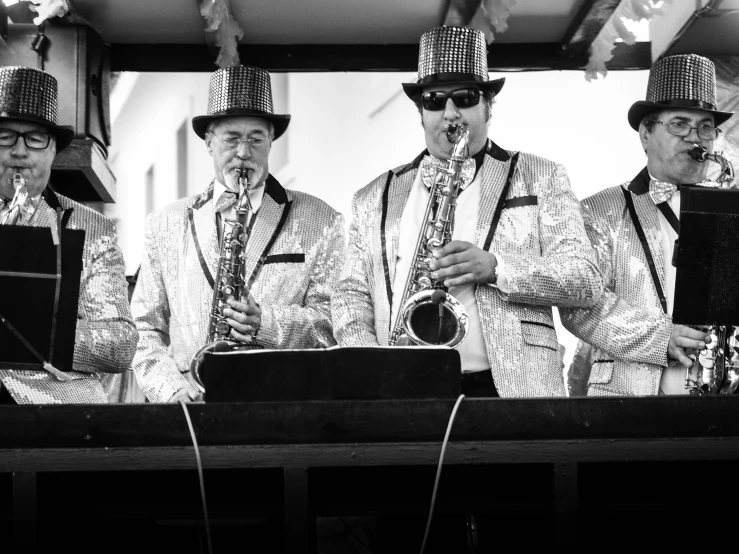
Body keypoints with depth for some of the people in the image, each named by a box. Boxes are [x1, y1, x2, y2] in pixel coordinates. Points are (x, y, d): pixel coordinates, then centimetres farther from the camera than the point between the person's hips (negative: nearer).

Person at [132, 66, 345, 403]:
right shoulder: (165, 225, 15)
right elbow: (146, 332, 12)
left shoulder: (321, 222, 10)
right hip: (189, 409, 1)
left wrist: (267, 324, -13)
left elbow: (333, 320, 3)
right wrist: (174, 389, -5)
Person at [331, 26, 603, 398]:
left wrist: (495, 267, -12)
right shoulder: (374, 199, 19)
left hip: (505, 387, -2)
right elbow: (352, 294, 16)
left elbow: (586, 281, 4)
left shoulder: (540, 179, 12)